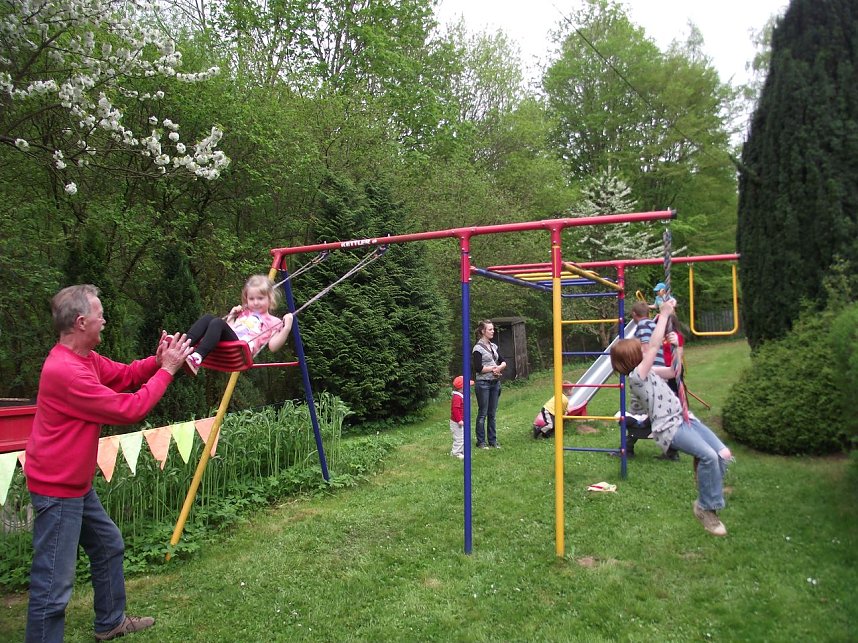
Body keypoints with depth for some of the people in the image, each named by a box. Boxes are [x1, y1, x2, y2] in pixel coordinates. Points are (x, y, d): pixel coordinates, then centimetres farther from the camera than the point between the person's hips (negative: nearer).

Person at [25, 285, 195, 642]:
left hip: (76, 484, 11)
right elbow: (129, 410, -23)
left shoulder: (84, 358, 4)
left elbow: (123, 374, 14)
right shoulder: (65, 370, -26)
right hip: (57, 490, -11)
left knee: (109, 545, 23)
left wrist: (156, 361, -5)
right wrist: (166, 370, -15)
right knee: (54, 585, -3)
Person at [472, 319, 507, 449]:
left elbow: (503, 362, 15)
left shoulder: (494, 346, 12)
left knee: (492, 413, 11)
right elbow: (478, 368, -17)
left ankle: (493, 440, 19)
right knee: (482, 414, 1)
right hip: (483, 383, -6)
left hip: (495, 382, 6)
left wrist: (499, 368, -7)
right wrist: (494, 368, -9)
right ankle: (480, 442, 10)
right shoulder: (478, 348, -10)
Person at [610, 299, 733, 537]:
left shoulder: (649, 371, 13)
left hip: (684, 418, 9)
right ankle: (705, 507, -5)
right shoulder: (635, 377, -13)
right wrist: (664, 314, -16)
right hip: (669, 428, -9)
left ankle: (710, 497, 13)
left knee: (724, 454, -6)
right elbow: (654, 347, -19)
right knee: (709, 456, -26)